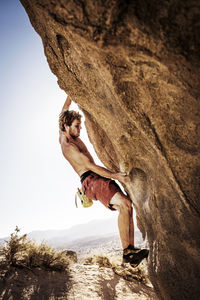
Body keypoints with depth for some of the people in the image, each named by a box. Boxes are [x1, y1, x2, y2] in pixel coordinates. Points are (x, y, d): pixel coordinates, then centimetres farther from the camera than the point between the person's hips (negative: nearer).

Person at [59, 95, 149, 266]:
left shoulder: (63, 134, 16)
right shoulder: (68, 146, -12)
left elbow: (64, 110, 30)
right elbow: (89, 165, -21)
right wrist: (115, 175, -26)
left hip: (98, 177, 10)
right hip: (91, 180, -10)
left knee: (126, 205, -4)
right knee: (123, 204, -28)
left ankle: (131, 250, -7)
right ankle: (127, 251, -24)